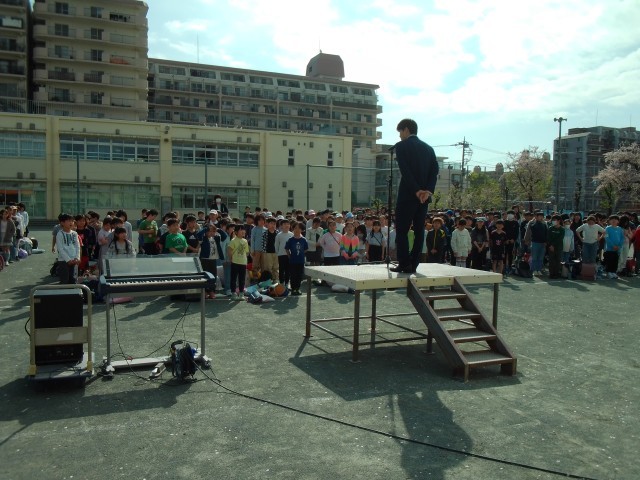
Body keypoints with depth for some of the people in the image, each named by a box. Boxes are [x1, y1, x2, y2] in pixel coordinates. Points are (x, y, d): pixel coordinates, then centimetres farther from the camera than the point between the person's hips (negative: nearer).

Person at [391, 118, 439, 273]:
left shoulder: (401, 146, -3)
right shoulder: (428, 148, 14)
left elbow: (405, 171, -14)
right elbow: (435, 170, 3)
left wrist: (416, 190, -14)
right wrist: (428, 190, -7)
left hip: (408, 194, -6)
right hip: (425, 195, 6)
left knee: (402, 230, 0)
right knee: (419, 230, 8)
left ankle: (404, 265, -4)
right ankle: (413, 264, 10)